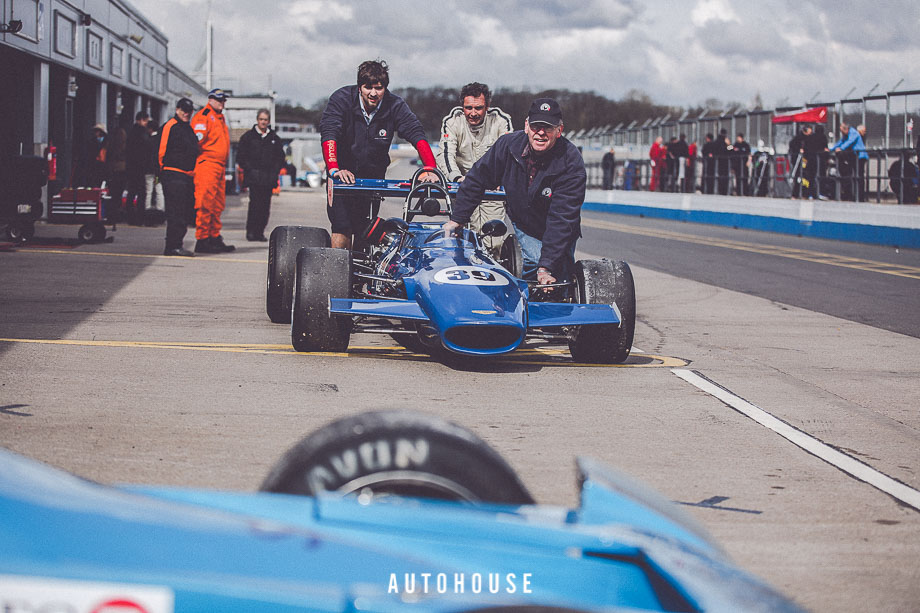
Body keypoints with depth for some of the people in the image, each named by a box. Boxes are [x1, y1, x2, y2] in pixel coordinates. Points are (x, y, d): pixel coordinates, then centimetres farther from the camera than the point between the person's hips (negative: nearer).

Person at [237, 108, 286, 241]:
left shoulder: (274, 138, 14)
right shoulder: (248, 136, 7)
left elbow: (280, 157, 18)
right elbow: (241, 156, 6)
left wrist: (275, 170, 3)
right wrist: (248, 169, -6)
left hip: (268, 178, 3)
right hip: (253, 177, -3)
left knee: (265, 205, 0)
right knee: (254, 203, -13)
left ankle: (260, 232, 7)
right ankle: (251, 231, -7)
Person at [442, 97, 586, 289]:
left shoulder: (571, 163, -29)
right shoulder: (509, 144, -19)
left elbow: (562, 219, -33)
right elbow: (477, 179, -3)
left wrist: (546, 267, -39)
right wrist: (457, 219, 0)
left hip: (558, 236, -1)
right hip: (523, 226, 2)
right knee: (534, 262, -22)